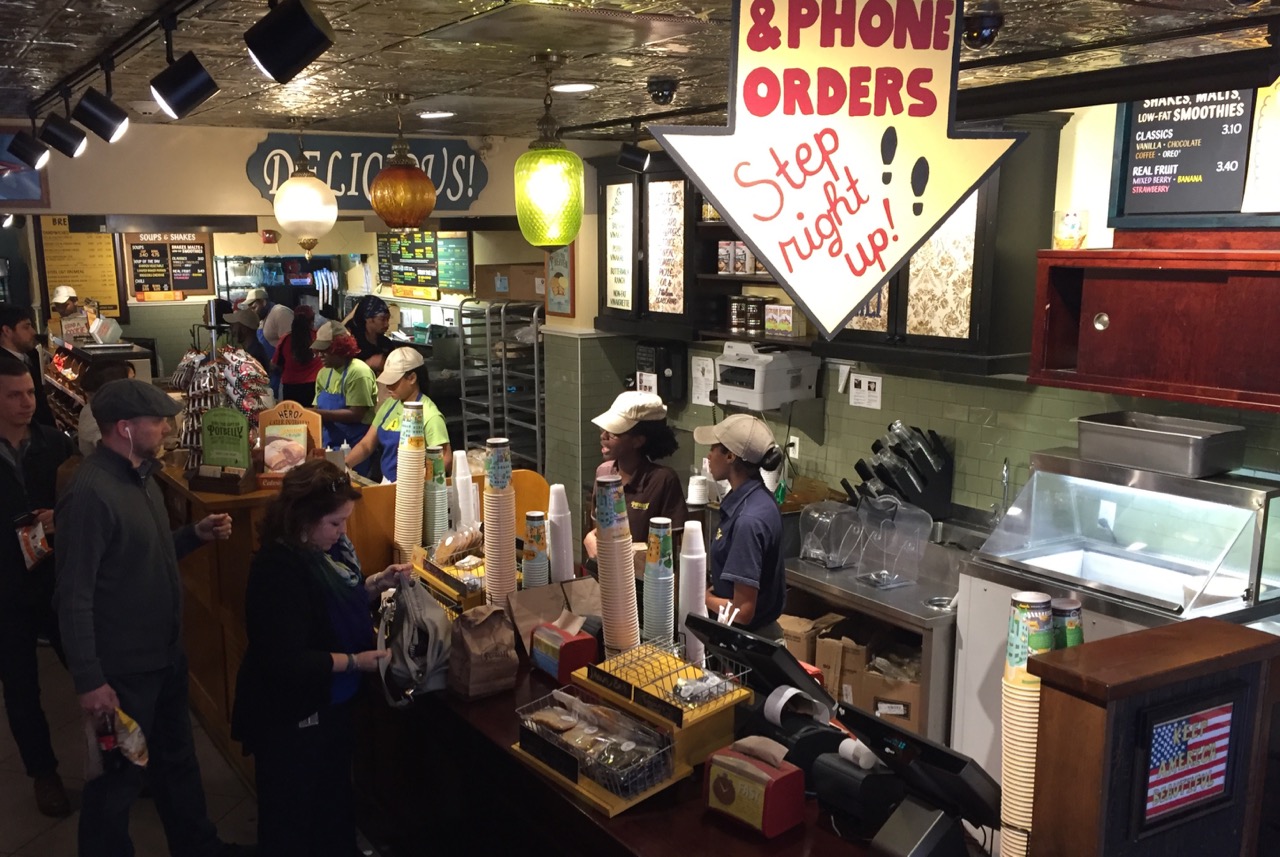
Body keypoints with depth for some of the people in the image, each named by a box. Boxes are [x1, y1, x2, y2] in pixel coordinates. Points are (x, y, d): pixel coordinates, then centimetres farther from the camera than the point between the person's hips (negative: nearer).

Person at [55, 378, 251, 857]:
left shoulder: (141, 476, 5)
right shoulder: (92, 494, -24)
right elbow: (74, 597, -23)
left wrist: (196, 534, 0)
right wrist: (89, 681, -22)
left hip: (166, 652, 9)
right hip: (123, 666, -9)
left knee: (177, 757, 24)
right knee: (118, 779, 9)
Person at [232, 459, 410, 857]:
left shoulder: (326, 547, -2)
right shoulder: (279, 568, -29)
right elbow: (286, 662, -31)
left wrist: (378, 583, -2)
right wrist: (354, 661, -25)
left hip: (330, 703, 9)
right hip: (291, 716, -9)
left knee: (335, 799, 27)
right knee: (292, 817, 12)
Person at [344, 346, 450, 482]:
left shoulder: (429, 415, -13)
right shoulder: (389, 405, 8)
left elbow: (446, 461, -15)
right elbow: (366, 445, 12)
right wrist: (344, 465, -3)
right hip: (387, 483, 6)